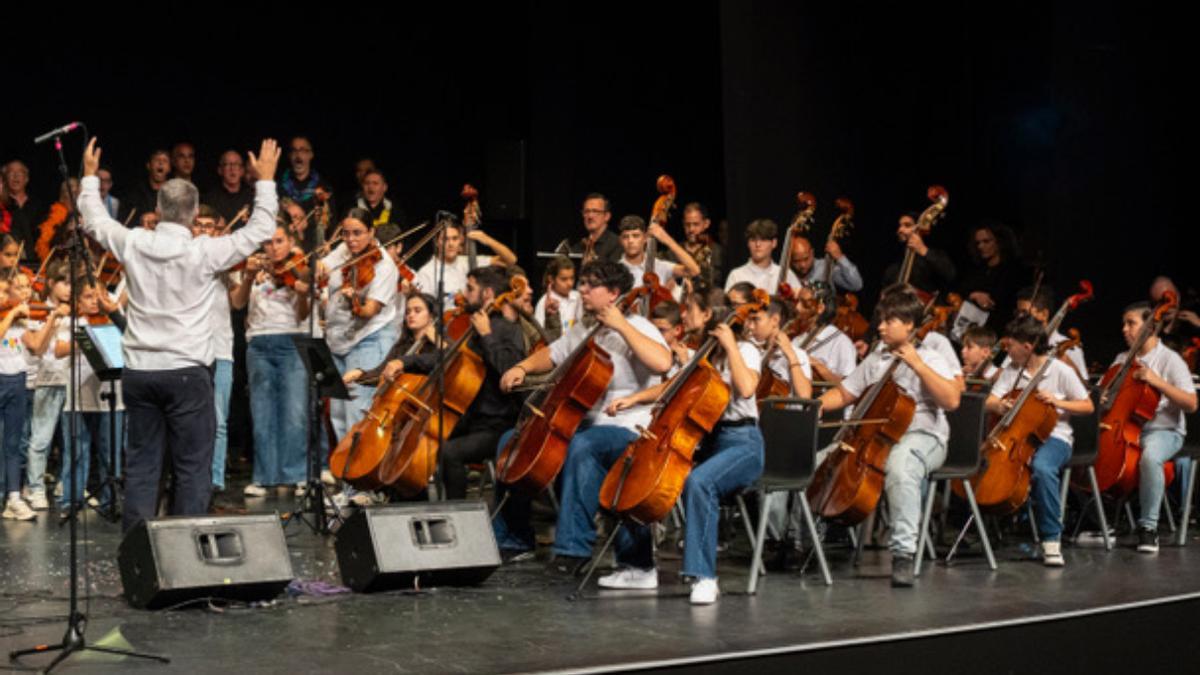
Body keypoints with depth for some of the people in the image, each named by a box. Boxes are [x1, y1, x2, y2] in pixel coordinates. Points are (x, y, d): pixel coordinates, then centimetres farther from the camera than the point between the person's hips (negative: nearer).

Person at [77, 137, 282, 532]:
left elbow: (94, 220, 18)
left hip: (138, 370, 4)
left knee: (142, 462, 10)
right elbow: (260, 230, -1)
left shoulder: (133, 245, -1)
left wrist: (90, 176, 33)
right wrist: (265, 179, 10)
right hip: (186, 372, -4)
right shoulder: (205, 252, -11)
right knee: (193, 466, 2)